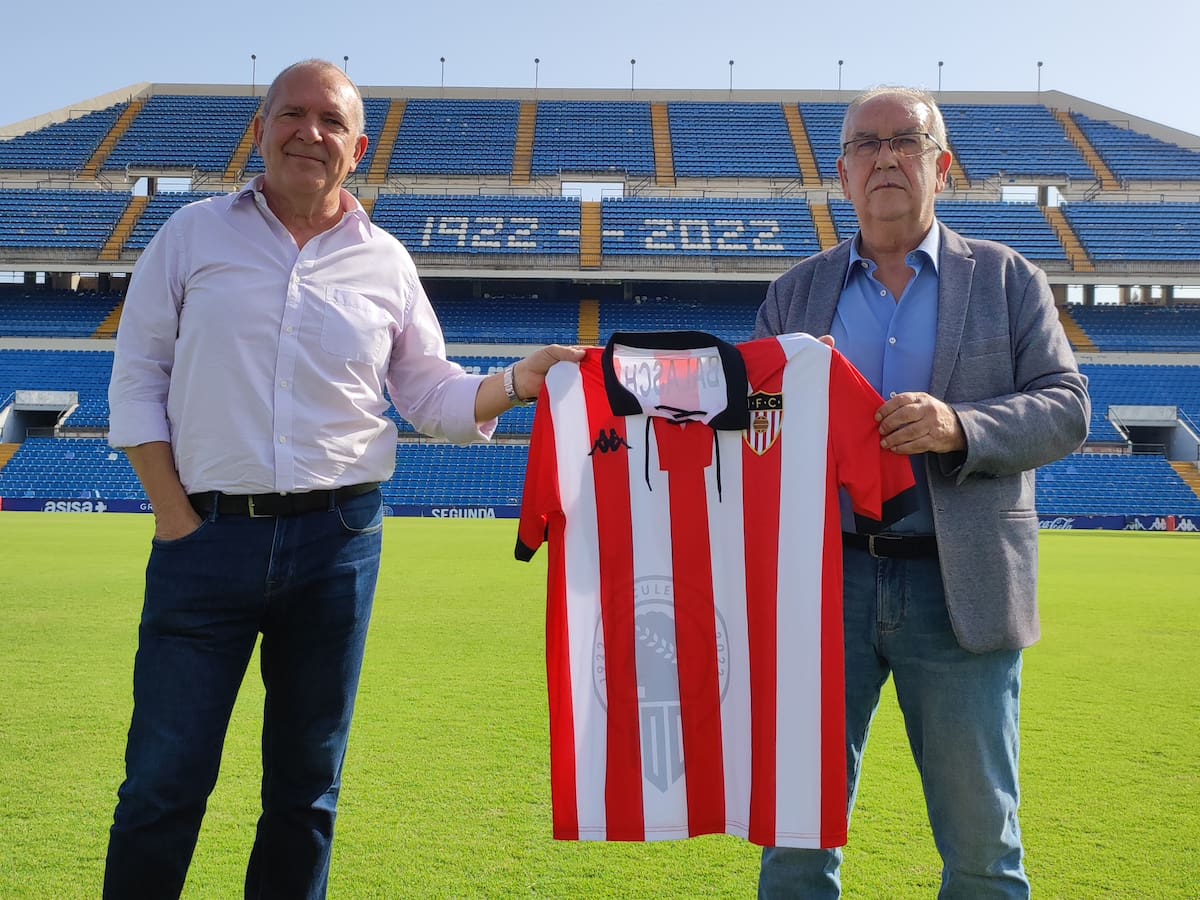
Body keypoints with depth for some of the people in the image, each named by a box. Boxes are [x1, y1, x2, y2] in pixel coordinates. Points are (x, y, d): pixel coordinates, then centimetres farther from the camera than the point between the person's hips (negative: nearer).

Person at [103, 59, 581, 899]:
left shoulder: (385, 262, 8)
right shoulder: (194, 233, 5)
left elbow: (433, 395, 11)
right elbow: (138, 379, 4)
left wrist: (518, 381, -8)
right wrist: (174, 513, -4)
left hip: (338, 539, 2)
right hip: (207, 536, -1)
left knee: (307, 785, 12)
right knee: (164, 783, 1)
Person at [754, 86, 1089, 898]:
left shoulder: (1007, 280, 7)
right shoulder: (796, 294, 12)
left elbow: (1066, 406, -1)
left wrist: (960, 428, -19)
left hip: (957, 587, -1)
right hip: (825, 579, 2)